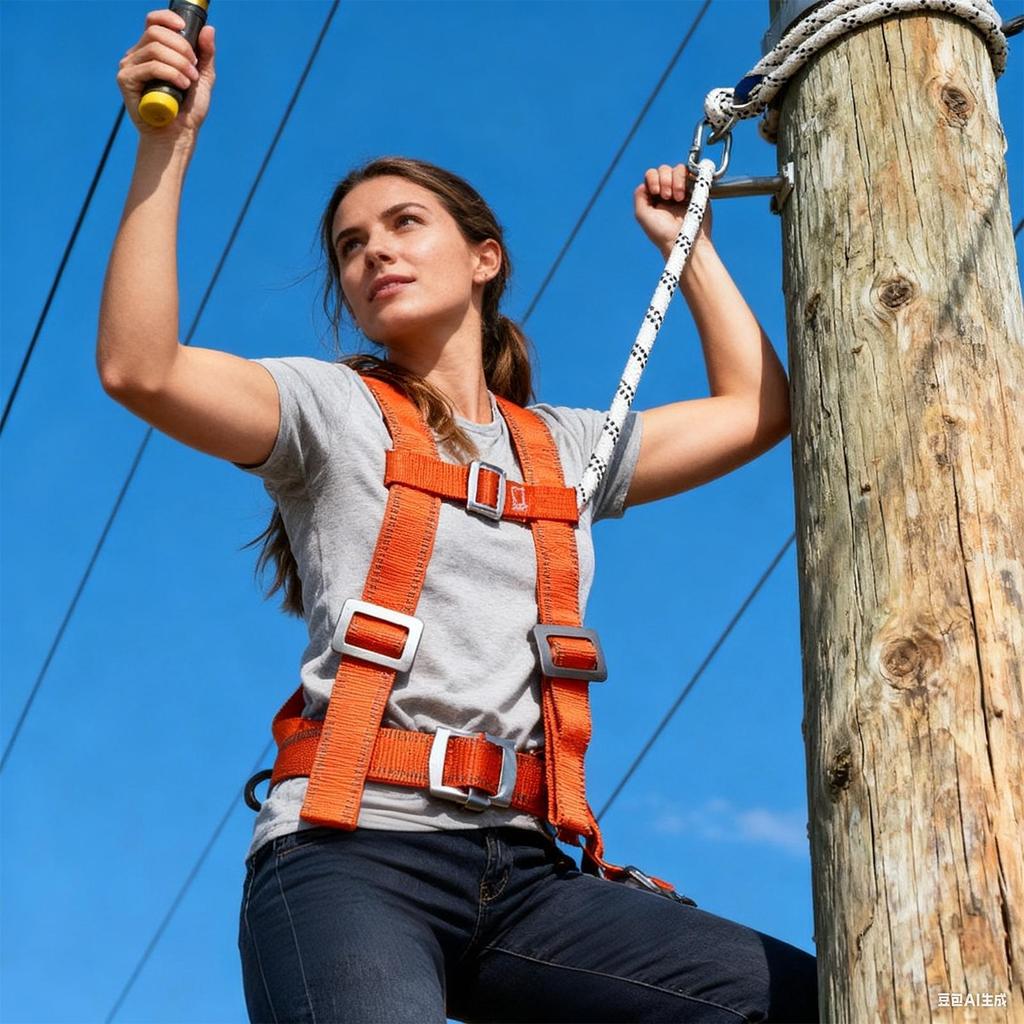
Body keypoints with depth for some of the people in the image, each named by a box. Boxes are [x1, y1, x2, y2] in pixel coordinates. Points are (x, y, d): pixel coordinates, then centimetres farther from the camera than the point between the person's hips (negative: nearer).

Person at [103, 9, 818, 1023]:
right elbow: (139, 368, -7)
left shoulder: (567, 446, 23)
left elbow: (757, 409, 29)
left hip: (520, 871, 5)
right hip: (352, 849, -4)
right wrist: (166, 143, -6)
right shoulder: (333, 409, 9)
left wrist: (687, 245, 35)